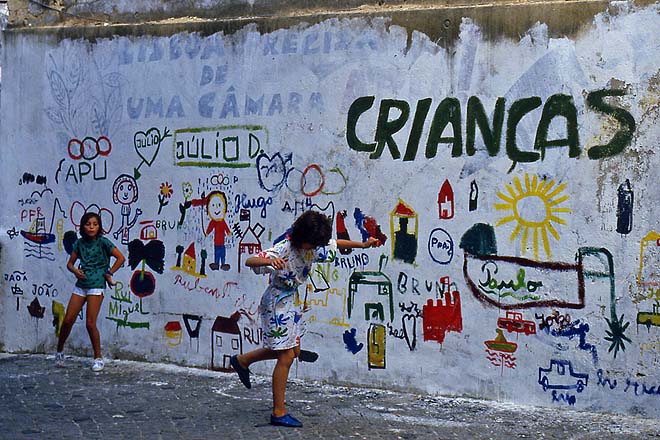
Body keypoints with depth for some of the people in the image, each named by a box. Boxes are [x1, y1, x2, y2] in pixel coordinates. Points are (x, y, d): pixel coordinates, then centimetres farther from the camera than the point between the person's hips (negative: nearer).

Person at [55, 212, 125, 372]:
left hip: (96, 286, -5)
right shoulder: (79, 243, 8)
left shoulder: (103, 242, -5)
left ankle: (98, 358, 4)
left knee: (90, 323, -9)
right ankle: (59, 352, 22)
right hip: (81, 285, 5)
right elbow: (70, 263, 14)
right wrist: (75, 271, -8)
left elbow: (121, 258, -8)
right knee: (67, 320, 4)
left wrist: (108, 273, -7)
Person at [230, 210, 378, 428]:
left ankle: (242, 360, 35)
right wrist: (270, 262, -56)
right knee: (286, 357, -7)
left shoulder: (313, 247, -4)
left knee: (293, 350, 17)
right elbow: (250, 261, -37)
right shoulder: (283, 249, -27)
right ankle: (279, 413, 2)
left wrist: (363, 244, 10)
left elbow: (337, 244, 15)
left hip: (292, 301, 9)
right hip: (277, 302, -9)